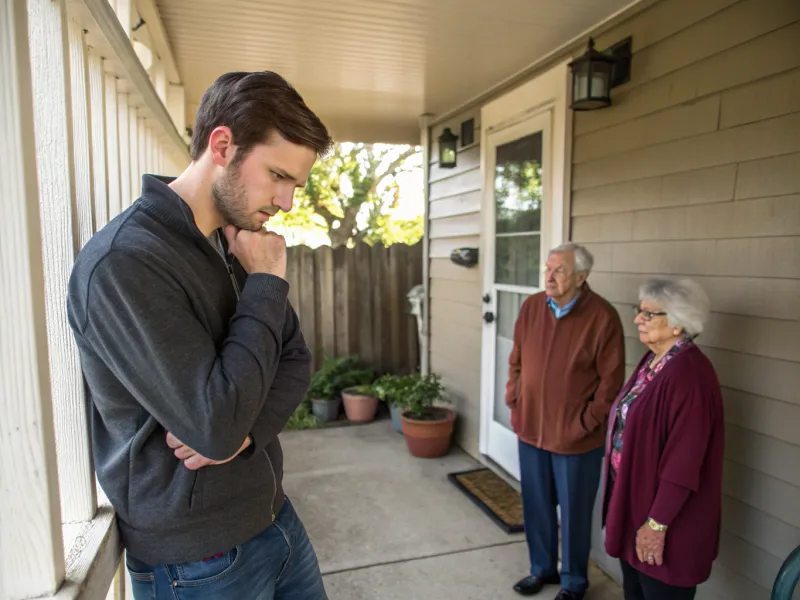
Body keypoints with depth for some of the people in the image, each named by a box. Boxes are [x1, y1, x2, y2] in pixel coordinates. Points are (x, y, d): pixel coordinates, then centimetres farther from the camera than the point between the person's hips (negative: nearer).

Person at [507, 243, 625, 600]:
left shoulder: (602, 317, -15)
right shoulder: (531, 307, -1)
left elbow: (611, 381, -11)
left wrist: (586, 423, -12)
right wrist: (514, 404, 4)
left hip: (575, 436, -4)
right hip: (530, 428, 5)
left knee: (574, 512, 14)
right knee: (535, 505, 19)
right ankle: (542, 567, 42)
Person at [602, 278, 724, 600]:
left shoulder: (689, 375, -25)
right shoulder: (652, 361, 5)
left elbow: (683, 461, -25)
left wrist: (657, 523, -21)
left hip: (665, 512, -9)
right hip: (633, 499, 9)